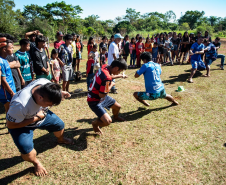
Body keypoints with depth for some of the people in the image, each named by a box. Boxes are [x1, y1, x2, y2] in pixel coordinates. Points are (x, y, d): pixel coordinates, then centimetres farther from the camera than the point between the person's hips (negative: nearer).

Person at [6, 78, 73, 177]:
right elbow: (10, 124, -28)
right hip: (22, 124, -5)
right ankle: (36, 163, 16)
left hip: (41, 114, 6)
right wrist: (36, 118, -30)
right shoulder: (20, 105, -44)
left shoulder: (45, 83, -29)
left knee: (60, 125, 12)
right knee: (27, 153, -20)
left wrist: (60, 93, -22)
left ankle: (60, 139, 48)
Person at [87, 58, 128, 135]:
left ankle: (115, 116, 57)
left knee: (117, 106, 23)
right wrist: (111, 85, -14)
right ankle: (95, 123, 12)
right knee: (108, 121, -21)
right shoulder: (107, 78, -35)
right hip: (95, 101, -9)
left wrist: (120, 76, 25)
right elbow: (102, 95, -27)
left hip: (101, 97, 10)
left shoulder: (105, 66, -7)